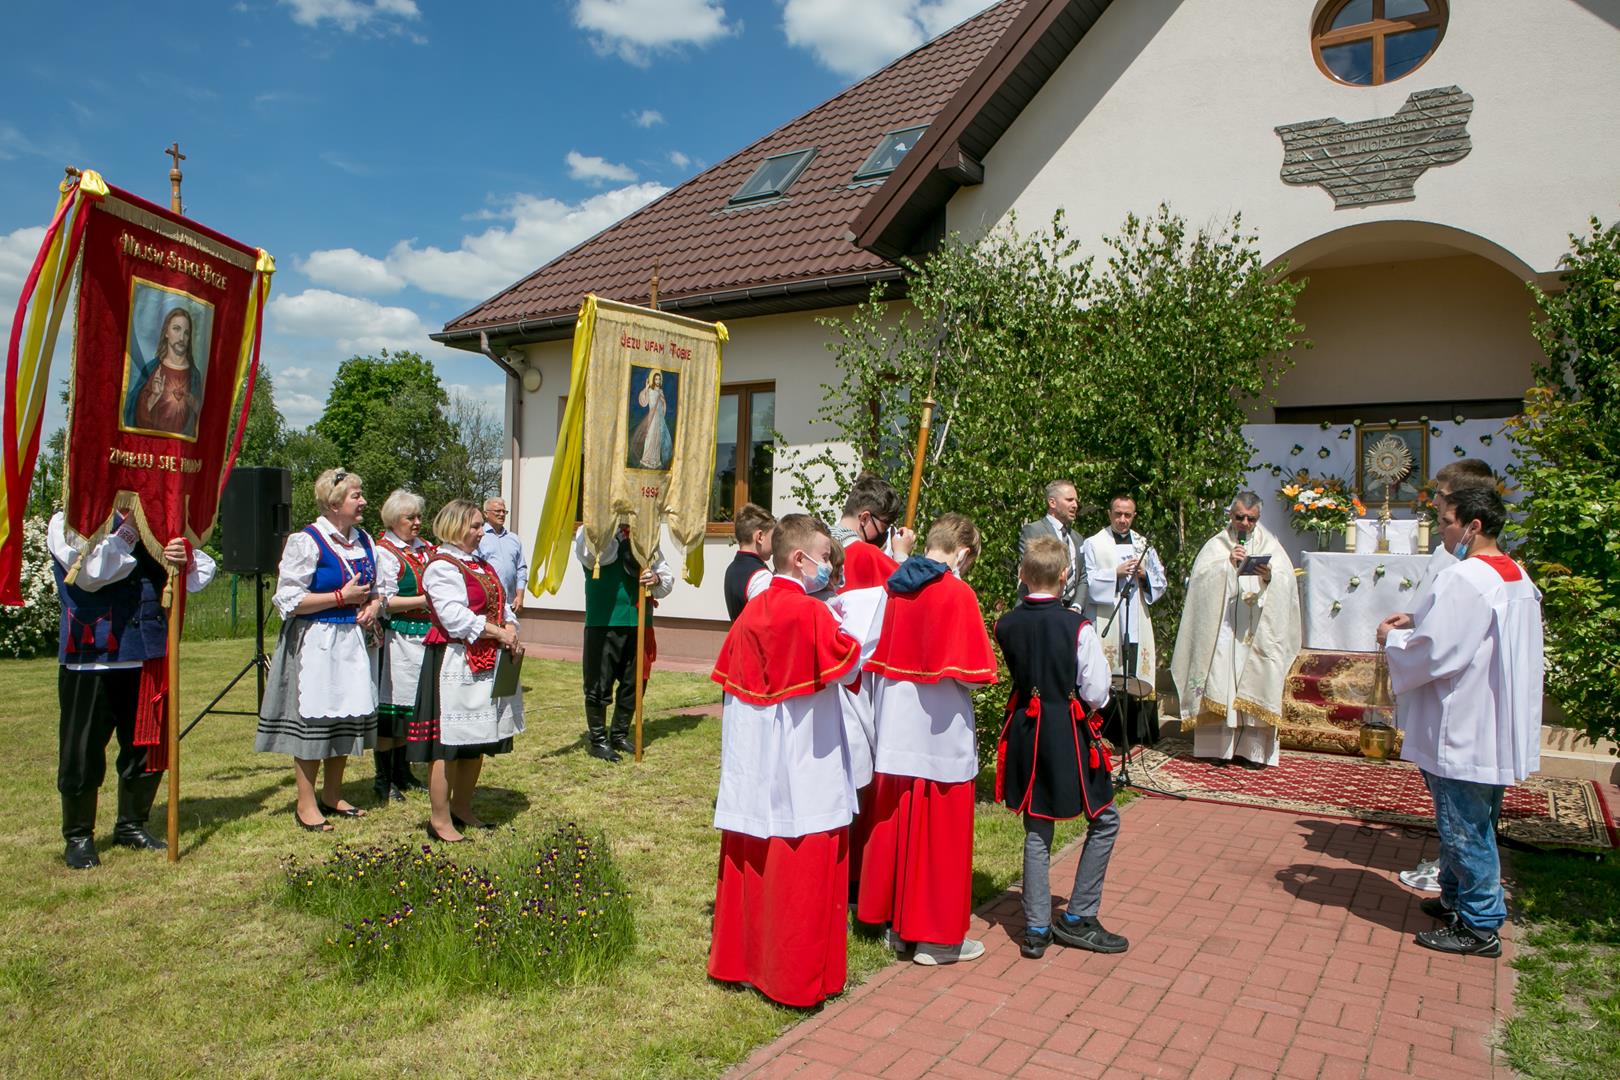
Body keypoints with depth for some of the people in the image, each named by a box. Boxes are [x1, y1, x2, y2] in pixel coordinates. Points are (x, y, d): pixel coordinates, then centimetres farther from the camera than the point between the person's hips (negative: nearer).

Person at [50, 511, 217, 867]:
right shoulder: (66, 522, 0)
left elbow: (204, 568, 9)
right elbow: (90, 573, -17)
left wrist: (185, 559, -13)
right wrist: (130, 531, -13)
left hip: (146, 652, 4)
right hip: (91, 655, -4)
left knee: (148, 745, 11)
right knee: (82, 753, 5)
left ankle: (132, 826, 29)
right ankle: (78, 837, 23)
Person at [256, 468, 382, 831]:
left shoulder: (364, 540, 11)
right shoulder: (306, 541, -11)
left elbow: (375, 588, 23)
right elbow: (288, 600, -15)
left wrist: (374, 606, 0)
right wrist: (343, 597, -16)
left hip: (355, 640, 7)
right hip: (317, 642, -7)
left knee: (347, 718, 11)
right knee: (313, 718, -2)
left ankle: (332, 796, 26)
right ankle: (306, 804, 12)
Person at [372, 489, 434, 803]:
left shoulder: (424, 548, 14)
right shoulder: (384, 552, -7)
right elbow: (384, 601, -13)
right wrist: (425, 599, -16)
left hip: (425, 635, 7)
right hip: (397, 638, -7)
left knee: (411, 706, 14)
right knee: (390, 706, 0)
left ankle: (403, 772, 25)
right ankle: (383, 779, 11)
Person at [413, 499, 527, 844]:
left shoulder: (481, 565, 18)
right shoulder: (441, 567, -11)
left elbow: (501, 605, 15)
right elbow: (455, 617, -21)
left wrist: (512, 631, -5)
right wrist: (499, 633, -17)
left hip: (487, 664, 9)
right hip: (455, 663, -9)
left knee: (478, 740, 14)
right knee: (449, 741, -3)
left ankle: (462, 808, 27)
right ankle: (440, 819, 6)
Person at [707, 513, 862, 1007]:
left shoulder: (751, 611, 7)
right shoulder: (811, 613, -16)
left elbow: (730, 679, 12)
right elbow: (847, 665, -17)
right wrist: (840, 627, -4)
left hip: (753, 767, 8)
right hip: (801, 773, -7)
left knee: (750, 863, 17)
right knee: (802, 870, 3)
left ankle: (739, 957, 30)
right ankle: (797, 979, 12)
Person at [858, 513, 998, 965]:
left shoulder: (894, 588, 4)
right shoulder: (956, 593, -15)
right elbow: (971, 673, -17)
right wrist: (980, 675, 3)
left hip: (893, 732, 6)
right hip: (941, 737, -6)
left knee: (895, 823, 15)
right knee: (940, 833, 5)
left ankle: (896, 921, 27)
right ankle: (937, 935, 15)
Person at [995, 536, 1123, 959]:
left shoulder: (1005, 626, -3)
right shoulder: (1078, 626, -15)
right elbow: (1096, 694, -12)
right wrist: (1080, 704, 8)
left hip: (1025, 730, 4)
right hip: (1069, 733, -4)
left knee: (1036, 831, 13)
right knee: (1104, 821, 15)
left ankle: (1036, 928, 15)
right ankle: (1077, 919, 16)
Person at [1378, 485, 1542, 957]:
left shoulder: (1463, 579, -23)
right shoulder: (1517, 576, 8)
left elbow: (1431, 655, -23)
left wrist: (1391, 639, -5)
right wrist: (1418, 622, 10)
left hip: (1463, 733, -10)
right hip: (1500, 729, 10)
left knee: (1464, 829, 3)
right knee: (1471, 824, 22)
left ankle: (1480, 927, 14)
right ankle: (1457, 898, 35)